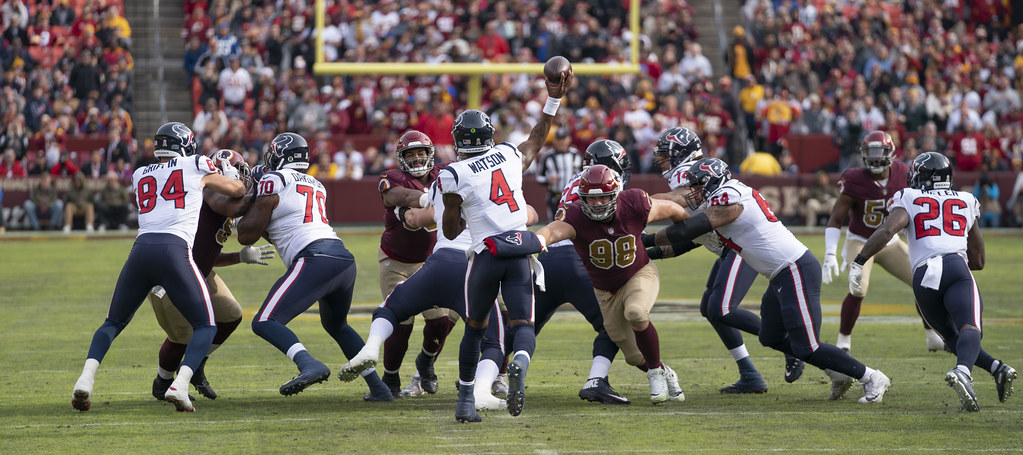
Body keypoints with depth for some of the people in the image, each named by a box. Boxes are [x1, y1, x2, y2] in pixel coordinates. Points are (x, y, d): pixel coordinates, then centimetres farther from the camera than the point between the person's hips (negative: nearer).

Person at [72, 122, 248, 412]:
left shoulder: (140, 177, 25)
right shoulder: (196, 167, 15)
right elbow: (238, 190, 27)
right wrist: (230, 168, 49)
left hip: (141, 250, 4)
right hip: (174, 252, -4)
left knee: (114, 322, 22)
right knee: (205, 327, 10)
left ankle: (86, 378, -3)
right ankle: (180, 385, -15)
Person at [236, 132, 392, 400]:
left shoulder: (273, 181, 5)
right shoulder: (317, 187, 27)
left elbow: (247, 235, 5)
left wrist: (252, 204, 20)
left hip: (315, 260, -8)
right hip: (345, 258, 8)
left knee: (265, 323, -10)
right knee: (336, 325, 32)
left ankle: (309, 365, -34)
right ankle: (378, 387, 25)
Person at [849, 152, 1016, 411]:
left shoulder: (909, 199, 19)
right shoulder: (966, 203, 27)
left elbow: (887, 231, -3)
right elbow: (978, 261, 32)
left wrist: (858, 263, -2)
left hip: (924, 276, 0)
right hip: (956, 266, 0)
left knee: (952, 337, 19)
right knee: (969, 330, -20)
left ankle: (997, 369, 0)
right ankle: (963, 371, -49)